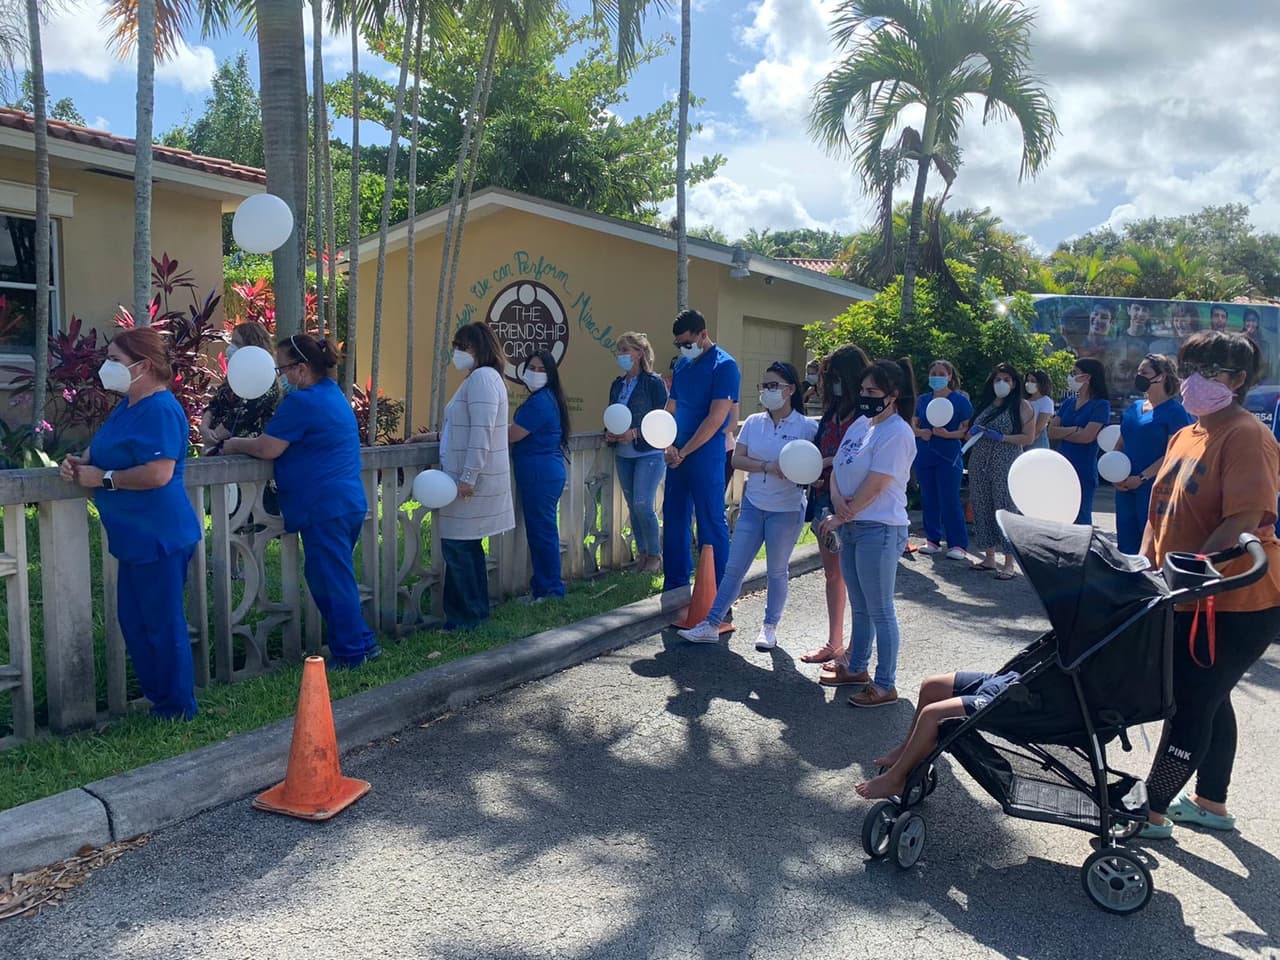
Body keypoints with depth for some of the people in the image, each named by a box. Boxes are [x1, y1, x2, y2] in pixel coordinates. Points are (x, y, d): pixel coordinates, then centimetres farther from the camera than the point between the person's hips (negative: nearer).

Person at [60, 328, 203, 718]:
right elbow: (107, 451, 24)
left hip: (159, 537, -11)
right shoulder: (129, 406, 14)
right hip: (137, 536, 11)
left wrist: (102, 478, -16)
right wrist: (81, 462, 3)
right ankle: (157, 696, 30)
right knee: (134, 620, 17)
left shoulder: (160, 411, -19)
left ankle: (177, 711, 13)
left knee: (163, 625, 0)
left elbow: (158, 473, -28)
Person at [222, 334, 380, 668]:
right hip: (349, 503, 10)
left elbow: (267, 449, -14)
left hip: (325, 507, -10)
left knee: (331, 581, 0)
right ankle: (362, 643, 24)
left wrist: (235, 445, 4)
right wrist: (249, 441, 15)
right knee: (335, 578, 18)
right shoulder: (333, 393, 16)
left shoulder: (302, 402, -15)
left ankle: (352, 653, 9)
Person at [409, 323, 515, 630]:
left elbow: (481, 432, -22)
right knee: (468, 546, 14)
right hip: (469, 479, 11)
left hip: (473, 481, -11)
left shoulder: (482, 377, -14)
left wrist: (468, 477, -24)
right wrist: (436, 436, 25)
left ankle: (466, 616, 3)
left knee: (457, 547, -6)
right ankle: (477, 611, 22)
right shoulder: (479, 378, 19)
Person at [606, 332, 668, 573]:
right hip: (623, 454, 6)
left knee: (643, 505, -12)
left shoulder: (654, 382, -8)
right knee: (632, 506, 10)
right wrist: (610, 434, -3)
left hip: (649, 452, -6)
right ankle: (642, 552, 22)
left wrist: (635, 433, -22)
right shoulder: (617, 385, 11)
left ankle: (655, 554, 6)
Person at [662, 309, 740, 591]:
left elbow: (715, 419, -15)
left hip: (706, 456, -7)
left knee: (711, 522, -2)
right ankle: (676, 583, 25)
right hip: (678, 455, 7)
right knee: (674, 517, 12)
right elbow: (670, 410, 13)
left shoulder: (724, 366, -10)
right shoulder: (682, 365, 12)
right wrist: (669, 446, -5)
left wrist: (684, 452, -12)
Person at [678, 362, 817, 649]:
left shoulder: (806, 427, -7)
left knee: (777, 571, 11)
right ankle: (711, 625, 12)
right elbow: (737, 460, -3)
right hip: (752, 506, 3)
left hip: (787, 510, -3)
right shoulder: (753, 422, 4)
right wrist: (767, 467, -18)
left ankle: (770, 627, 27)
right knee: (733, 568, 5)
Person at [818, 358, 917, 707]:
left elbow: (874, 486, -19)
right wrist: (837, 500, -10)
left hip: (879, 530, -8)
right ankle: (856, 668, 34)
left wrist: (839, 518, -12)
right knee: (860, 607, 20)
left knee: (879, 610, 0)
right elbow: (837, 469, 10)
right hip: (851, 527, 8)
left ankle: (885, 685, 10)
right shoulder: (860, 424, 10)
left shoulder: (896, 433, -16)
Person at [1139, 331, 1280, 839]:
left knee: (1189, 706, -1)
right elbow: (1160, 512, 12)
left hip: (1236, 603, -9)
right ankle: (1211, 803, 36)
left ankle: (1152, 811, 11)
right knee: (1208, 699, 20)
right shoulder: (1184, 436, 10)